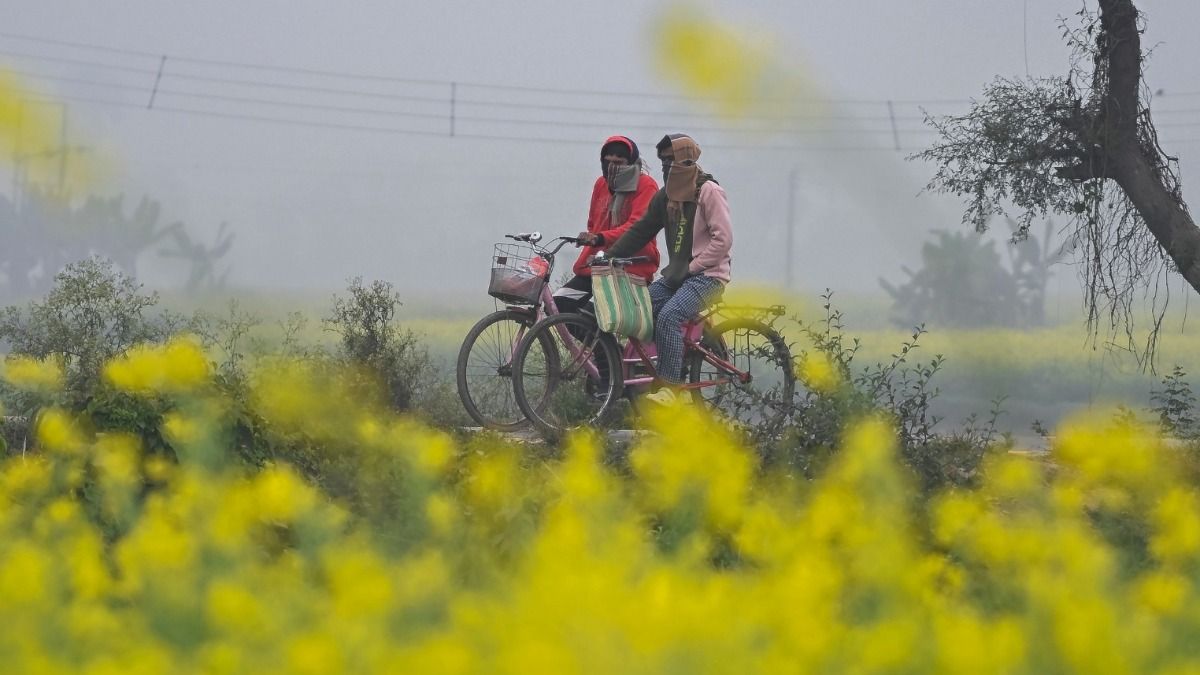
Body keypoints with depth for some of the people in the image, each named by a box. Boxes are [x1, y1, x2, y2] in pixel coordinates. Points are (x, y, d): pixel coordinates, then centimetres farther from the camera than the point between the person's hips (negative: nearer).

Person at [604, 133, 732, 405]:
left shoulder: (709, 192, -9)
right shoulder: (667, 196, 14)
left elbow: (723, 239, -14)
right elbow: (642, 230, 16)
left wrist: (690, 268, -16)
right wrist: (609, 255, 5)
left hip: (707, 274, -8)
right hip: (677, 275, 8)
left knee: (668, 315, -29)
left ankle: (670, 387, -28)